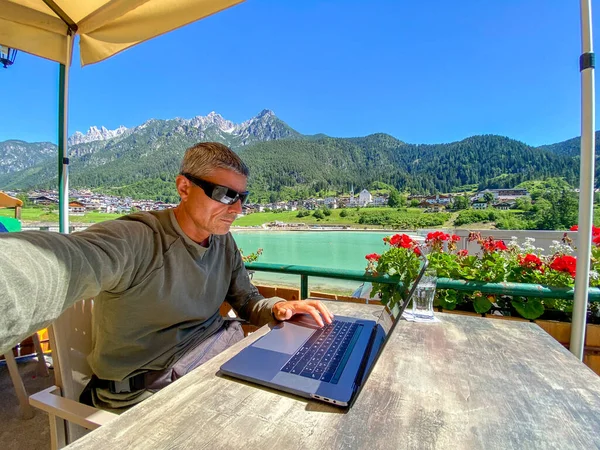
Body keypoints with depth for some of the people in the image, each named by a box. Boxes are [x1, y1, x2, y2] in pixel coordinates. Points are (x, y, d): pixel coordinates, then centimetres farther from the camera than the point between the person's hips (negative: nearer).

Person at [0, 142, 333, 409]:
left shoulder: (224, 243, -1)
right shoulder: (135, 241, -23)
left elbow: (246, 300, 7)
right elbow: (62, 261, -44)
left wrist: (277, 308, -14)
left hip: (216, 357, 6)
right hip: (147, 386, -5)